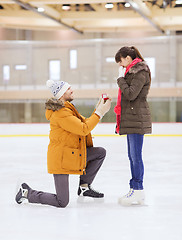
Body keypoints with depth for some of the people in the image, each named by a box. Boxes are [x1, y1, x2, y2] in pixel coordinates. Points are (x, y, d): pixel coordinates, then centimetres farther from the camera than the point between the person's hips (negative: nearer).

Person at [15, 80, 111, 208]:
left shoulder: (67, 108, 12)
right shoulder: (61, 113, -22)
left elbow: (86, 123, 13)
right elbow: (84, 129, -25)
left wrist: (98, 109, 1)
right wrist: (99, 113, -20)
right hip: (61, 159, -10)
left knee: (101, 152, 1)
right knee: (62, 202, -7)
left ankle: (84, 187, 11)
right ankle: (27, 192, 13)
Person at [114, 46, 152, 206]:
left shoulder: (140, 72, -10)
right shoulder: (132, 72, 20)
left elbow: (131, 94, -21)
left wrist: (121, 82, -5)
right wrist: (120, 121, 22)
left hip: (137, 119, -10)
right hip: (130, 120, 10)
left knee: (136, 156, -8)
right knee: (132, 156, 11)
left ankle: (138, 191, -3)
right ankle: (136, 189, 16)